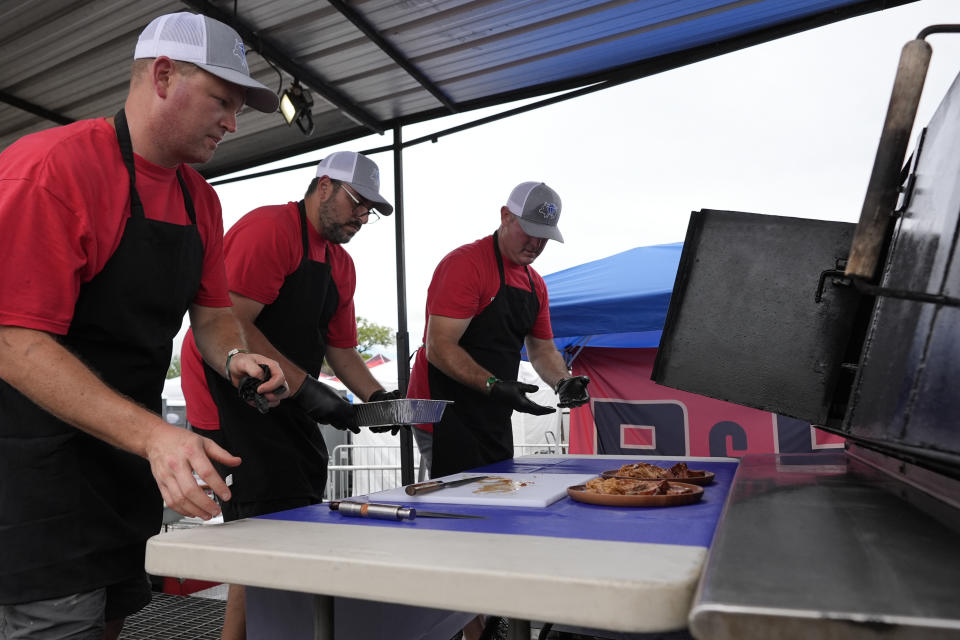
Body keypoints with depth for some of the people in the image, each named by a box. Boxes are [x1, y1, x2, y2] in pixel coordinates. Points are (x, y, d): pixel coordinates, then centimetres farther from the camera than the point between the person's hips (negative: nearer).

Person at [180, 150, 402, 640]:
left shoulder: (342, 265, 12)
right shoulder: (268, 228, -15)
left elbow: (340, 348, 14)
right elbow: (232, 327, -23)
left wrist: (376, 396, -2)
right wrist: (307, 389, -23)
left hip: (284, 399, 9)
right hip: (229, 389, -9)